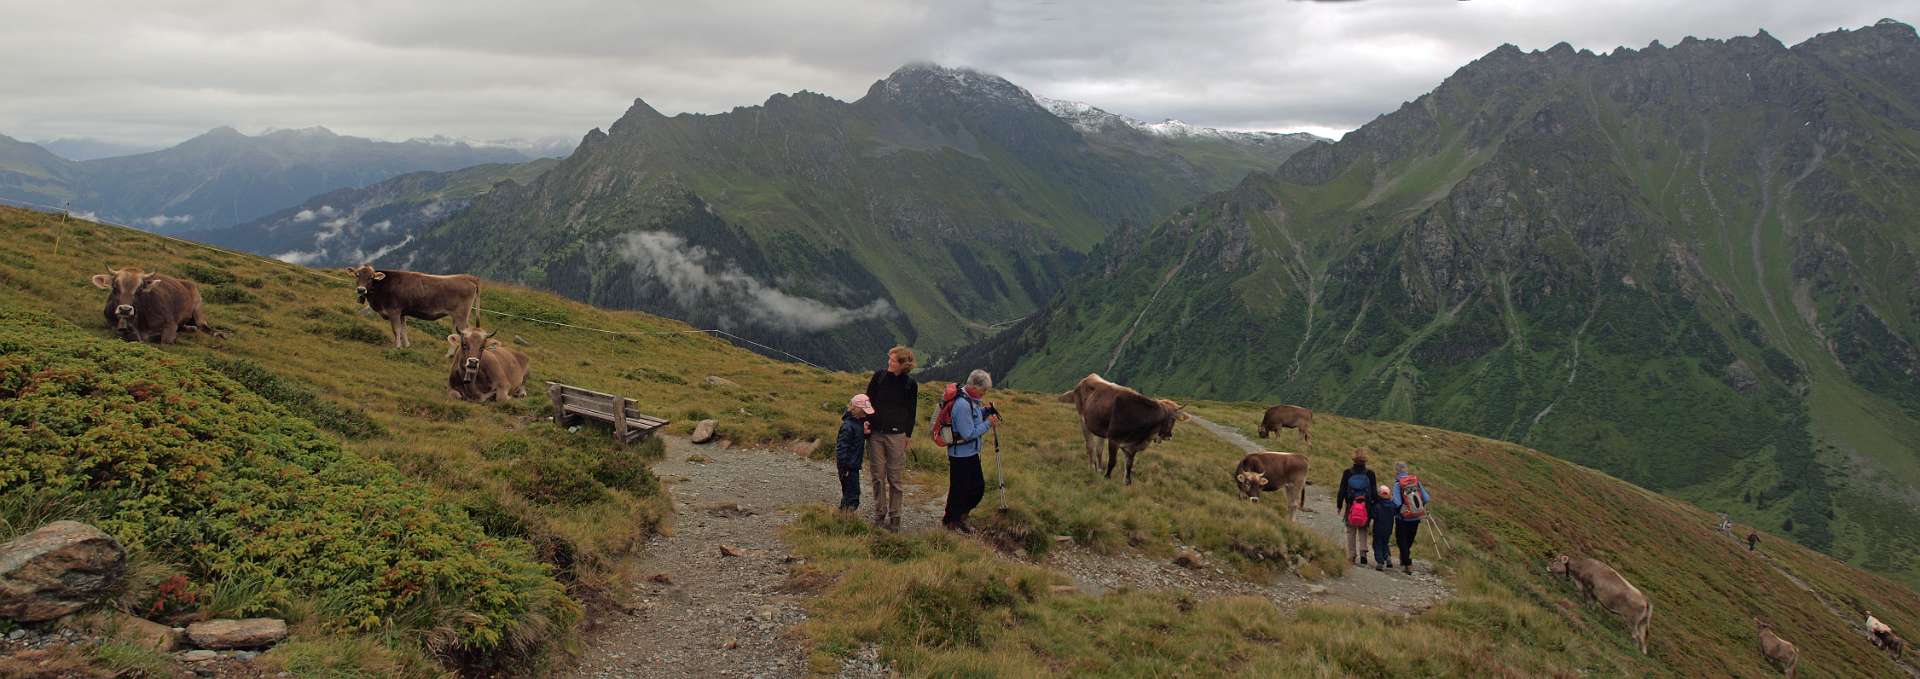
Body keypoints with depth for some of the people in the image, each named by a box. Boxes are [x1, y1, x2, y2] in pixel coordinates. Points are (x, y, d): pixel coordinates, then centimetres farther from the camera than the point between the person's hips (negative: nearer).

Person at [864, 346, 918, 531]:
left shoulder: (910, 384, -2)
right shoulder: (879, 376, 1)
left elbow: (912, 411, 6)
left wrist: (908, 434, 3)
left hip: (896, 434, -2)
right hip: (875, 432, 2)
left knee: (895, 478, 2)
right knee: (877, 476, 8)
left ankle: (894, 517, 12)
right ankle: (879, 514, 19)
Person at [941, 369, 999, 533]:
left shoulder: (970, 399, 5)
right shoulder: (962, 405, -26)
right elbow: (968, 433, -26)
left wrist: (984, 411, 0)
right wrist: (988, 423, -20)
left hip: (971, 454, 10)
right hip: (961, 456, -10)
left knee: (978, 487, 17)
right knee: (959, 490, 4)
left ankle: (960, 516, 32)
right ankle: (950, 522, 21)